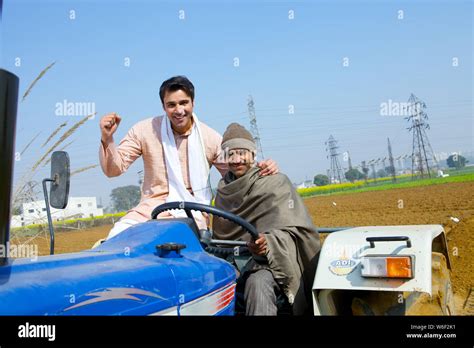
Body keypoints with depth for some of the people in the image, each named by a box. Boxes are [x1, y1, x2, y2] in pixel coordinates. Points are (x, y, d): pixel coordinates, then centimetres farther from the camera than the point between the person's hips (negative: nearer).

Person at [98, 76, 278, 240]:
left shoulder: (210, 138, 2)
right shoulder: (146, 130, 1)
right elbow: (114, 169, 1)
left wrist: (260, 169, -13)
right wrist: (107, 139, -19)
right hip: (152, 206, 1)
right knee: (117, 237, -25)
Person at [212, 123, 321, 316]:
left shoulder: (276, 182, -1)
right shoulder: (224, 189, 15)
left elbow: (293, 230, -9)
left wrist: (268, 243, -30)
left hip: (267, 259, -4)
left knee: (258, 283, -37)